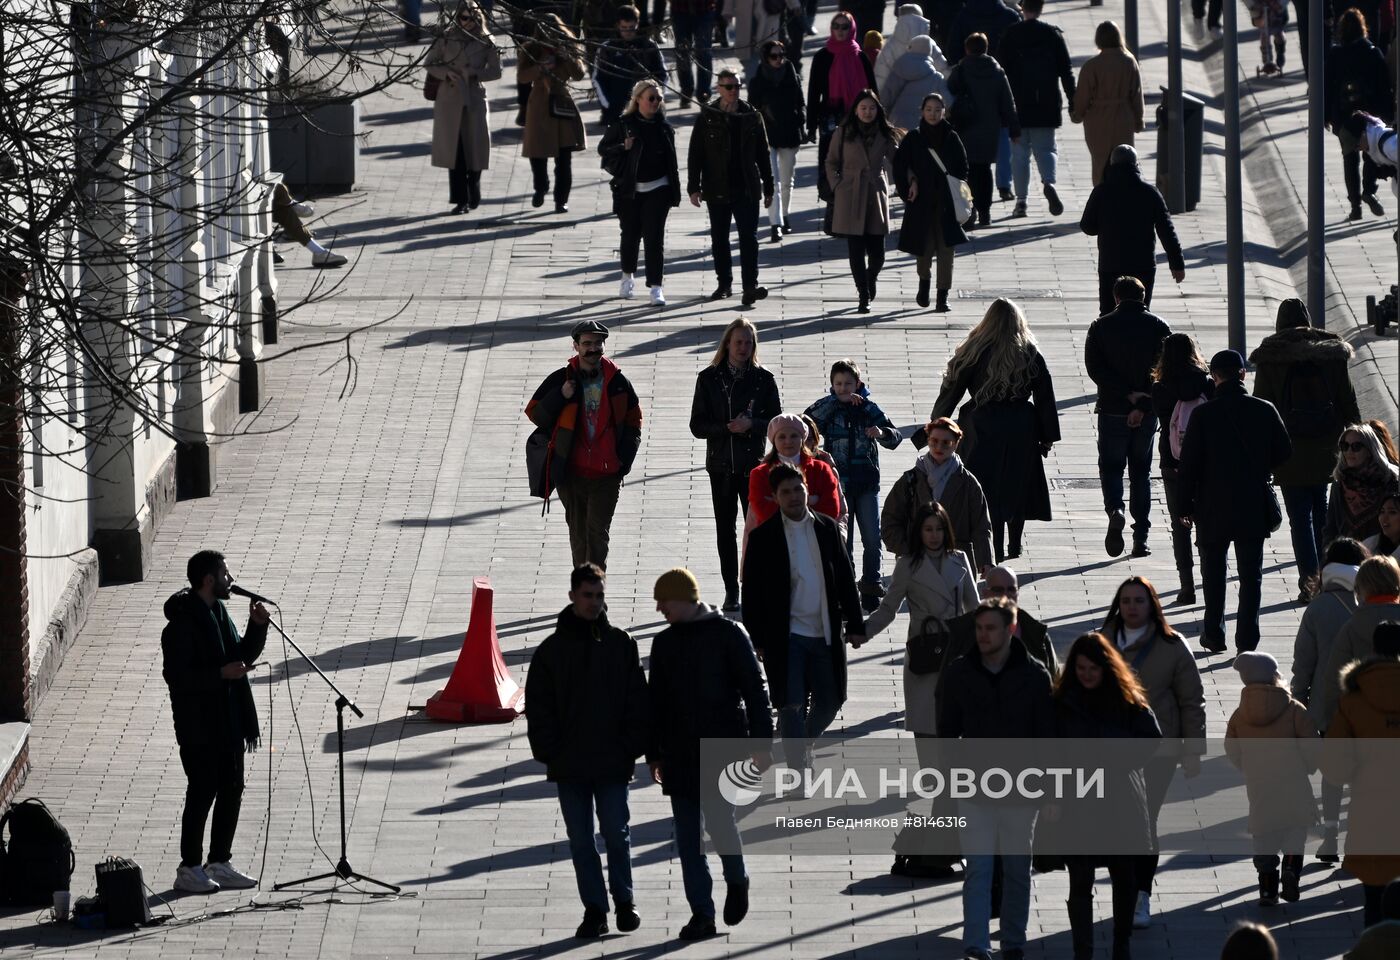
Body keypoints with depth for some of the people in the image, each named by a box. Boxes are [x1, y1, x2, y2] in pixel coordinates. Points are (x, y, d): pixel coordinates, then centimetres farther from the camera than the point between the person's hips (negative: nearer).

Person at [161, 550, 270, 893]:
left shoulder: (218, 613, 11)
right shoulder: (182, 623, -17)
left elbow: (242, 655, 18)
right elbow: (176, 675, -21)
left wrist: (257, 626, 2)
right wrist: (221, 673, -25)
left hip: (227, 722, 9)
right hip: (199, 726, -9)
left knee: (231, 791, 11)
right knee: (202, 794, -3)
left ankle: (219, 863, 21)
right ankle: (189, 869, 6)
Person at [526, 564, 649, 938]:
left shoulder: (621, 644, 2)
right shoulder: (551, 650, 2)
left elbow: (637, 702, 4)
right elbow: (539, 708, 4)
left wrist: (631, 749, -5)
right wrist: (549, 753, -5)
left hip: (613, 762, -1)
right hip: (568, 766, 1)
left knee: (616, 834, 1)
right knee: (580, 840, 4)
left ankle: (624, 900, 19)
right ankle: (594, 910, 11)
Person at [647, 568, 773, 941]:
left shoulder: (729, 635, -3)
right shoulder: (665, 643, 12)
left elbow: (754, 689, -4)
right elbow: (656, 701, 19)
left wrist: (761, 741, -9)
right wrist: (653, 753, 17)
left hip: (723, 745, -5)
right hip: (679, 753, 5)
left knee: (719, 818, -14)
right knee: (688, 835, 2)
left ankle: (736, 881, 15)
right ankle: (702, 913, 6)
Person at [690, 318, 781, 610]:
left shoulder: (764, 379, 0)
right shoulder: (709, 378, 3)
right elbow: (697, 426, 1)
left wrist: (751, 425, -17)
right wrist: (727, 428, -14)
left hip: (754, 464, -2)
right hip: (721, 464, 2)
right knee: (725, 529, 5)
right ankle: (731, 591, 12)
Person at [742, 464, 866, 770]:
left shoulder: (827, 528, 5)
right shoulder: (763, 537, -5)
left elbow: (845, 579, 10)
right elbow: (752, 592, -3)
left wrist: (855, 624, 7)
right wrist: (756, 640, -7)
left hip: (826, 634, 3)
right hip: (786, 637, -3)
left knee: (829, 702, 10)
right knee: (791, 706, -3)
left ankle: (802, 743, 37)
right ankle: (799, 771, 3)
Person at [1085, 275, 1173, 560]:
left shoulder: (1101, 327, -2)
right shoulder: (1159, 327, 0)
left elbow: (1095, 368, -11)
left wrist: (1128, 395, -14)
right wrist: (1142, 403, -13)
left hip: (1112, 409, -1)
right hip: (1148, 412, 1)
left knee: (1111, 465, 10)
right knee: (1141, 471, 12)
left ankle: (1115, 510, -20)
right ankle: (1140, 539, 9)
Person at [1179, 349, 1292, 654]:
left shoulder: (1203, 415, -11)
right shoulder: (1265, 411, -7)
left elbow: (1189, 463, -8)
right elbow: (1284, 451, 2)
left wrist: (1187, 505, 1)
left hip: (1214, 508, -1)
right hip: (1254, 506, 1)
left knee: (1213, 572, 14)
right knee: (1251, 574, 8)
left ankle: (1214, 634, 17)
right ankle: (1247, 637, 6)